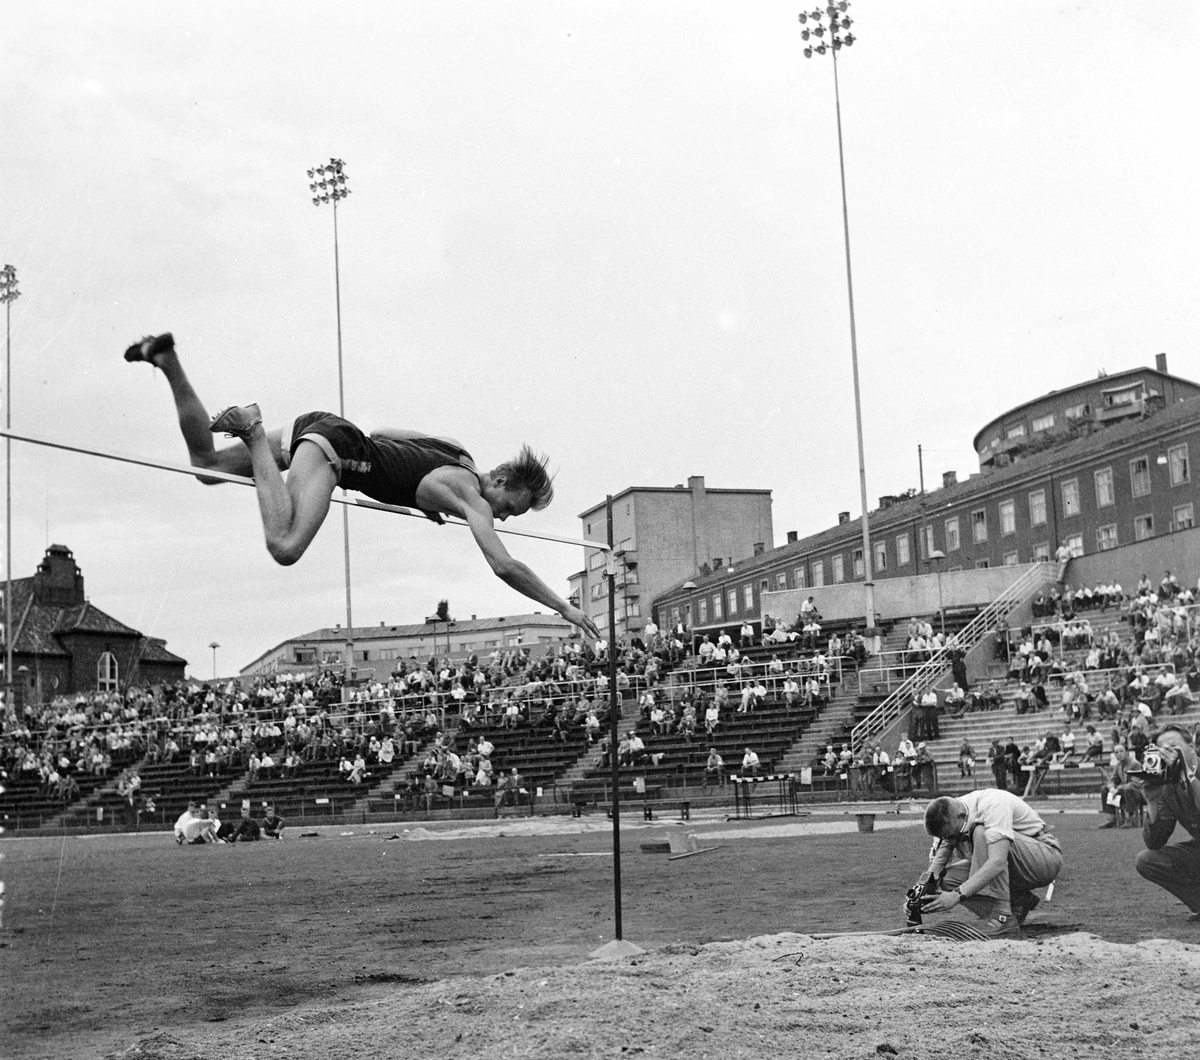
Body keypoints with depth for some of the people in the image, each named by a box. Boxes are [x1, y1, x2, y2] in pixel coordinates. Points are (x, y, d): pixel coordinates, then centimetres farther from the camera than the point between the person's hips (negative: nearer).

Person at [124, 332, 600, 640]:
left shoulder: (458, 454, 17)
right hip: (335, 445, -9)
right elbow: (504, 566, -18)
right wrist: (565, 607, -11)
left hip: (320, 426, 9)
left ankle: (167, 359, 10)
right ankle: (255, 433, -20)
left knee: (206, 463, 16)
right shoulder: (469, 495, -8)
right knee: (285, 548, -29)